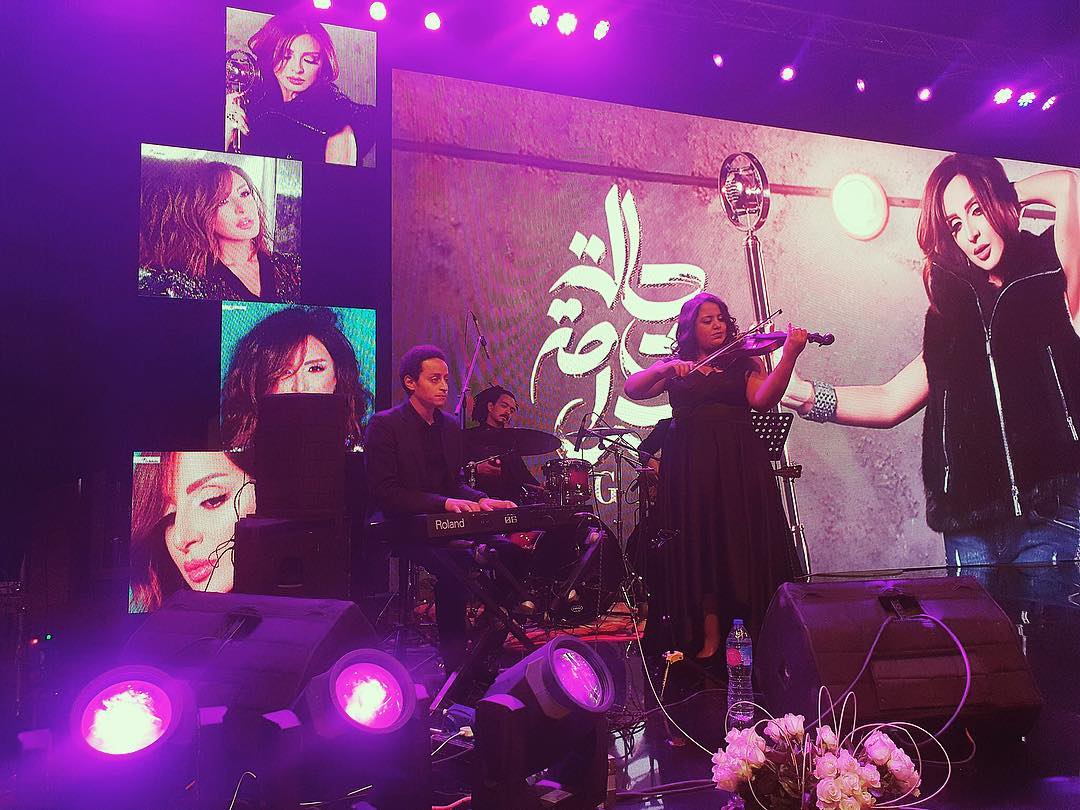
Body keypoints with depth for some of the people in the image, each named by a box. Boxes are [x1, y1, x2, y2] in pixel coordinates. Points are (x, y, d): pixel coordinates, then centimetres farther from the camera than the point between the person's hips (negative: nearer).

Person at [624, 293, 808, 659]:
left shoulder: (745, 362, 11)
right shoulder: (673, 367, 15)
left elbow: (762, 400, -7)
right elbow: (632, 389, 0)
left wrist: (789, 355, -19)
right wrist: (666, 369, -17)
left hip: (739, 467, -1)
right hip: (690, 468, 1)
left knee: (744, 546, -3)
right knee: (700, 550, -1)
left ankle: (756, 638, 4)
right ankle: (710, 637, 4)